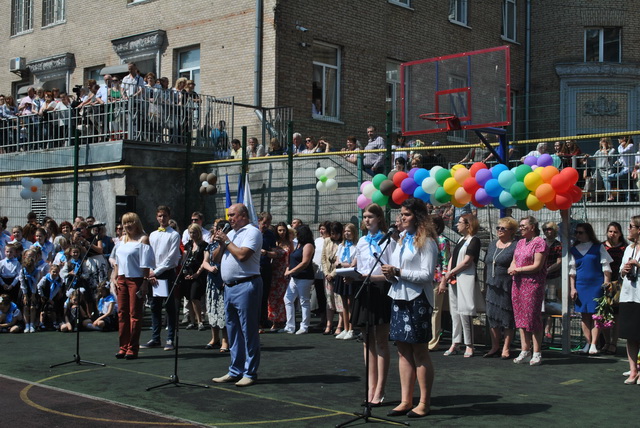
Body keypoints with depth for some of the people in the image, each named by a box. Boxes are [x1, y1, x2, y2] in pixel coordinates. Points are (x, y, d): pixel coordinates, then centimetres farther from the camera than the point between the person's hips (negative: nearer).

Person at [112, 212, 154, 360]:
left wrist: (145, 281, -15)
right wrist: (115, 278, 10)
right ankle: (123, 347, 15)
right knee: (122, 313, 7)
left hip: (136, 279, -6)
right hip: (122, 279, 6)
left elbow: (145, 263, -10)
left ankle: (133, 348, 3)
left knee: (134, 313, -2)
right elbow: (117, 261, 18)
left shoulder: (143, 239, -5)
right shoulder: (123, 240, 15)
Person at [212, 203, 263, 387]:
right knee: (233, 332, 13)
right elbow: (217, 259, 19)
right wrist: (221, 243, 2)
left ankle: (250, 373, 1)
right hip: (229, 287, 9)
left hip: (246, 286, -9)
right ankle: (235, 371, 21)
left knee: (248, 331, -4)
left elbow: (242, 255, -21)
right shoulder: (230, 234, 19)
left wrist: (227, 241, -7)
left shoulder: (252, 232, -7)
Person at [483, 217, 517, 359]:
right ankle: (495, 347, 16)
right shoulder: (492, 244, 16)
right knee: (492, 315, 7)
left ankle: (506, 348, 8)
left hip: (507, 287, -6)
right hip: (492, 286, 6)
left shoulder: (514, 247, -5)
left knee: (507, 317, -1)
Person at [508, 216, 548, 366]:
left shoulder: (539, 242, -6)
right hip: (518, 283, 8)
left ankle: (537, 354, -1)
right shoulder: (520, 243, 18)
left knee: (533, 318, -7)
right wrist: (512, 268, -3)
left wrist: (518, 269, -9)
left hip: (533, 284, -8)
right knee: (520, 317, 6)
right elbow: (513, 262, 20)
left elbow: (537, 265, -13)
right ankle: (525, 352, 11)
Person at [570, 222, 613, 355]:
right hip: (581, 286, 3)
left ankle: (594, 344, -3)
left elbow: (606, 268, 1)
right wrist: (572, 288, 3)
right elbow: (572, 271, 10)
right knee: (584, 315, 4)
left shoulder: (598, 247, 2)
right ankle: (588, 343, 11)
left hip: (597, 285, -3)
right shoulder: (573, 250, 9)